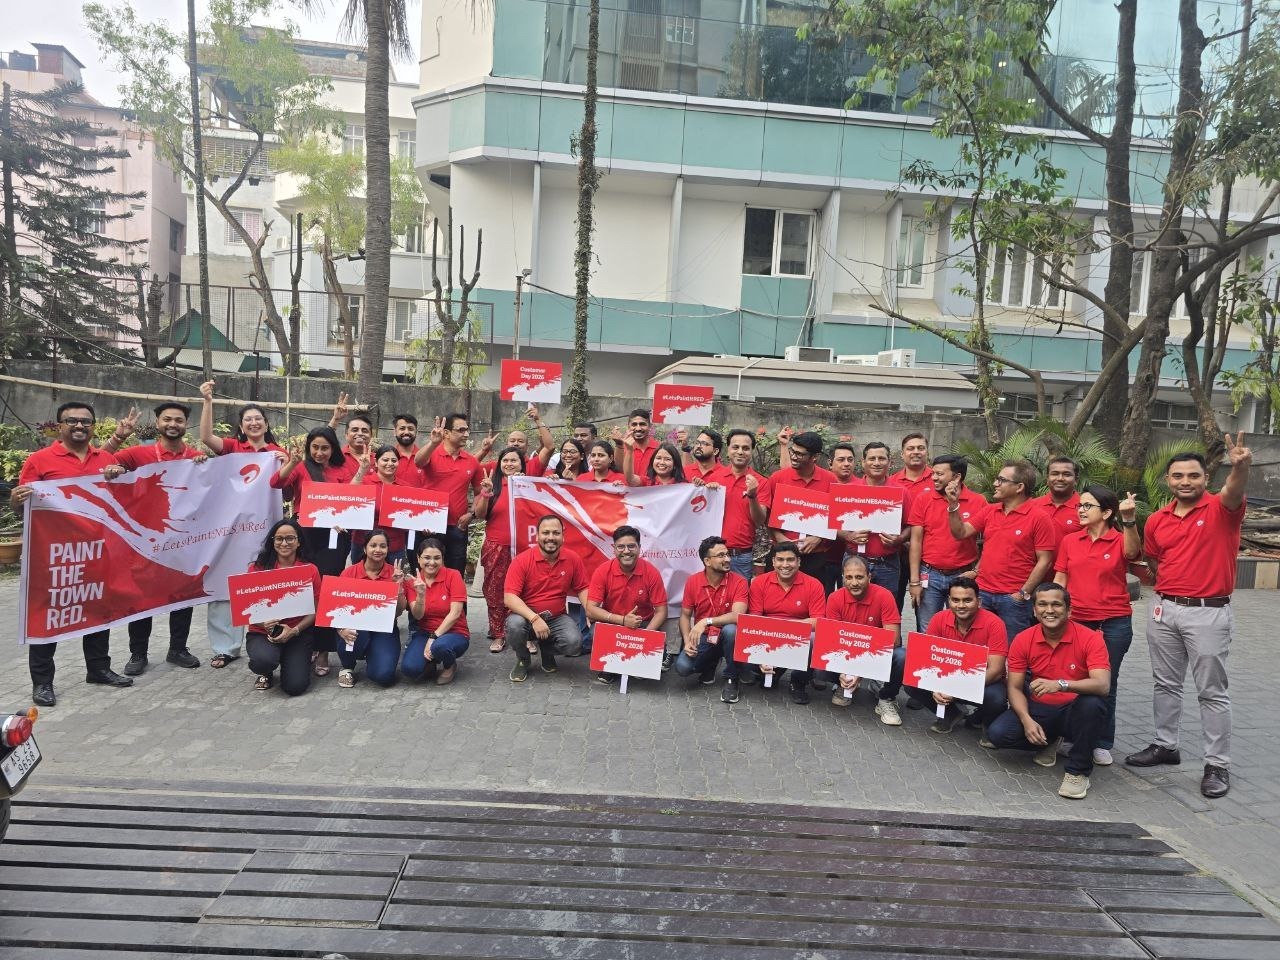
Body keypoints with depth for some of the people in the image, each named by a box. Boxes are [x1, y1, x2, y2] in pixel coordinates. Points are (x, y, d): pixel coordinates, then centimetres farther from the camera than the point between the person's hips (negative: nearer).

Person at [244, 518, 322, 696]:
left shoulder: (311, 570, -2)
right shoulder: (258, 568, -4)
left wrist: (294, 631, -17)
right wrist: (263, 622, -22)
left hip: (298, 633, 1)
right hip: (262, 632, 0)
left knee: (295, 686, -14)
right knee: (264, 660, -34)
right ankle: (266, 673, 7)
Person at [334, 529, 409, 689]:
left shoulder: (394, 573, -2)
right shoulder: (349, 572, -4)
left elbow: (399, 612, -3)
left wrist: (398, 585, -17)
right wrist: (342, 629, -25)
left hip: (384, 629, 0)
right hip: (355, 626, 0)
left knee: (384, 675, -23)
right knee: (356, 635, -37)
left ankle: (371, 657, 16)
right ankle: (347, 668, -1)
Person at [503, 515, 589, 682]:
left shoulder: (572, 560, -4)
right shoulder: (522, 560, -15)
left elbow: (582, 589, 6)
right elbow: (509, 598, -22)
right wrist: (534, 618, -34)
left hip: (557, 618, 2)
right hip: (527, 616, -2)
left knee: (574, 643, -25)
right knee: (514, 625, -36)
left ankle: (547, 650, 14)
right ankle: (522, 660, 1)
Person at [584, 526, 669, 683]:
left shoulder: (651, 573, -13)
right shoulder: (602, 571, -14)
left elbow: (661, 611, -10)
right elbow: (590, 610, -17)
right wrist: (622, 620, -28)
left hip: (643, 625, 0)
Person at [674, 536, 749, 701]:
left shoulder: (739, 582, -15)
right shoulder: (692, 582, -6)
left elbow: (737, 616, -28)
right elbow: (685, 616, 2)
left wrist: (706, 622, -38)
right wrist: (687, 642, -15)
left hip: (726, 637, -2)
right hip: (703, 638, 2)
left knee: (731, 629, -37)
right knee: (682, 667, -23)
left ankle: (731, 680, -13)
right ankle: (710, 666, 16)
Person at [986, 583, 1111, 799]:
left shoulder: (1091, 639, -14)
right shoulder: (1023, 640, -7)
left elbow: (1102, 685, -28)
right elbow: (1015, 687, -4)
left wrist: (1061, 684, -44)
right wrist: (1027, 720, -22)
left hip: (1074, 712, -2)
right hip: (1038, 710, 3)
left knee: (1092, 703, -36)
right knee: (997, 733, -22)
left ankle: (1078, 771, -15)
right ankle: (1048, 741, 11)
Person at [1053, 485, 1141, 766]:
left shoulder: (1119, 540, -5)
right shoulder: (1069, 541, 4)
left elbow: (1132, 552, -29)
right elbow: (1060, 580, 7)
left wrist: (1129, 520, -46)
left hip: (1114, 624, -2)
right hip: (1076, 620, 2)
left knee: (1105, 684, 8)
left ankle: (1102, 743, 20)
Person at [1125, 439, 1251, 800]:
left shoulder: (1220, 509, -9)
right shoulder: (1157, 520, 5)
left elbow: (1233, 493, -35)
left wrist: (1240, 467, -54)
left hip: (1209, 613, -5)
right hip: (1164, 610, 5)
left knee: (1212, 692, 3)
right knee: (1166, 684, 16)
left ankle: (1217, 765, 13)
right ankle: (1165, 745, 30)